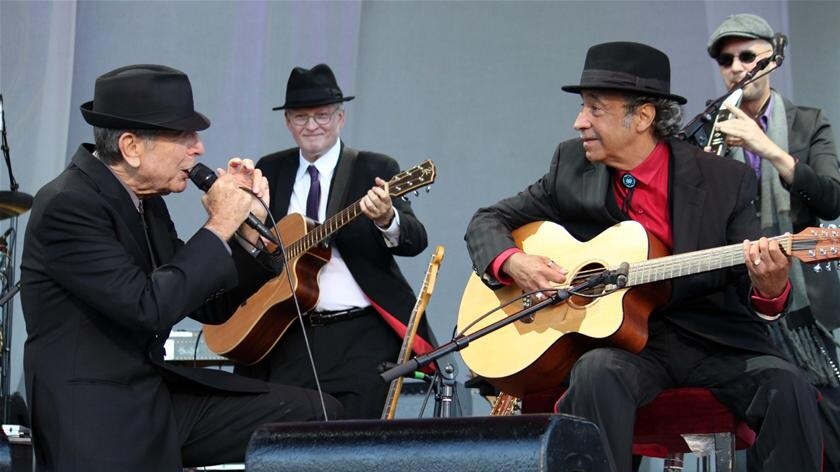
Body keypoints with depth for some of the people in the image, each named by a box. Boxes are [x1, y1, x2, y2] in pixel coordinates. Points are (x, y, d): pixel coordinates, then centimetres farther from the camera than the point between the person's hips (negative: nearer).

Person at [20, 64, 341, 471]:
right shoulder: (67, 205, -16)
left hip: (159, 394, 8)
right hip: (98, 418, -8)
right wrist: (219, 226, -15)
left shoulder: (146, 201, 9)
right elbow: (149, 309, -25)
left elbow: (210, 307, 14)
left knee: (320, 414, -2)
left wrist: (248, 226, 0)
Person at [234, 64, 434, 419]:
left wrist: (386, 219, -33)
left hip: (361, 333, -3)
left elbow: (415, 240, -11)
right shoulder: (270, 170, 14)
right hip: (288, 332, 3)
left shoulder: (375, 170, 2)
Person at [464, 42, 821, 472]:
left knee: (787, 388, -28)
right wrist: (512, 262, -12)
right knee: (598, 371, -33)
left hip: (712, 340, 0)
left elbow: (754, 296, -1)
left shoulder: (725, 180, -3)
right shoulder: (572, 166, 3)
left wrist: (770, 287, -27)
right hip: (615, 336, 1)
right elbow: (488, 221, 11)